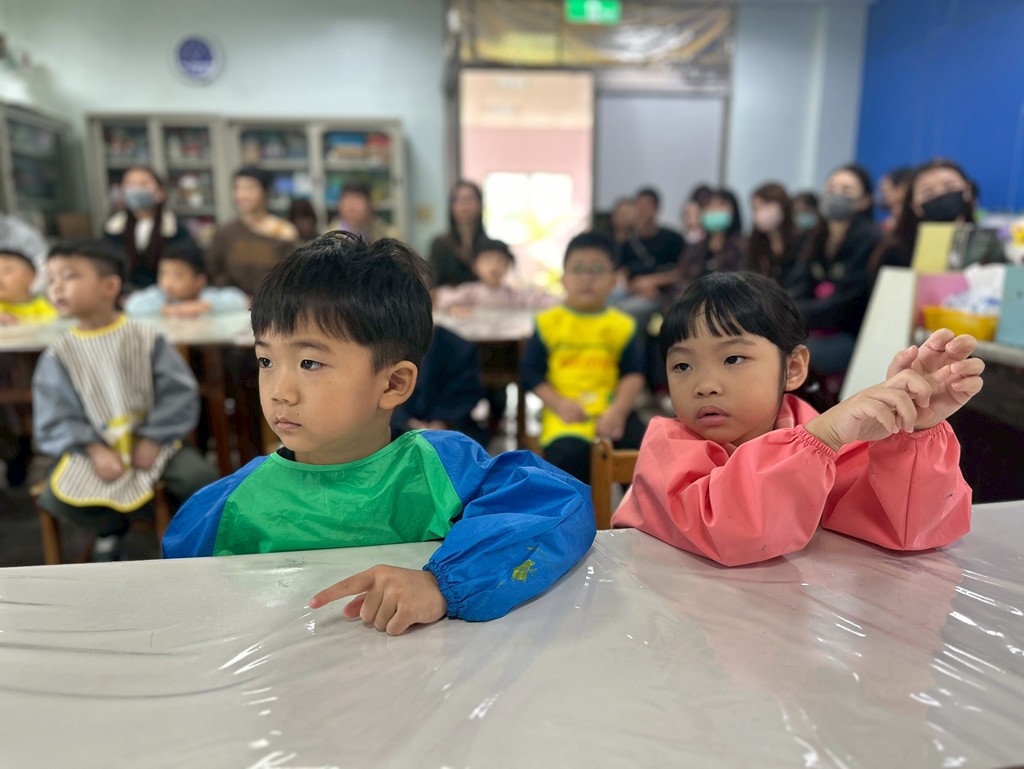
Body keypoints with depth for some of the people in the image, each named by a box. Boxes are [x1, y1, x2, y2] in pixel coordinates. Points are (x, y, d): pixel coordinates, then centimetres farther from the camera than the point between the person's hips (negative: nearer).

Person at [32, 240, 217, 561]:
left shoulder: (146, 337, -7)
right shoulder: (59, 354, -3)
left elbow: (179, 394, -8)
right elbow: (54, 419, -4)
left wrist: (153, 440, -15)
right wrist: (93, 450, -18)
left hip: (153, 440, -1)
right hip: (94, 447, 2)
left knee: (199, 478, -23)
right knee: (54, 497, -20)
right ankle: (112, 526, 11)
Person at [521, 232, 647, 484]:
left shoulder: (622, 325, 7)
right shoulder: (549, 322, 3)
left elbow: (633, 374, 5)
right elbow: (530, 372, 2)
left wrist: (618, 410, -12)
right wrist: (559, 404, -11)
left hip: (611, 409, 2)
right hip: (567, 412, -2)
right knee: (568, 452, -31)